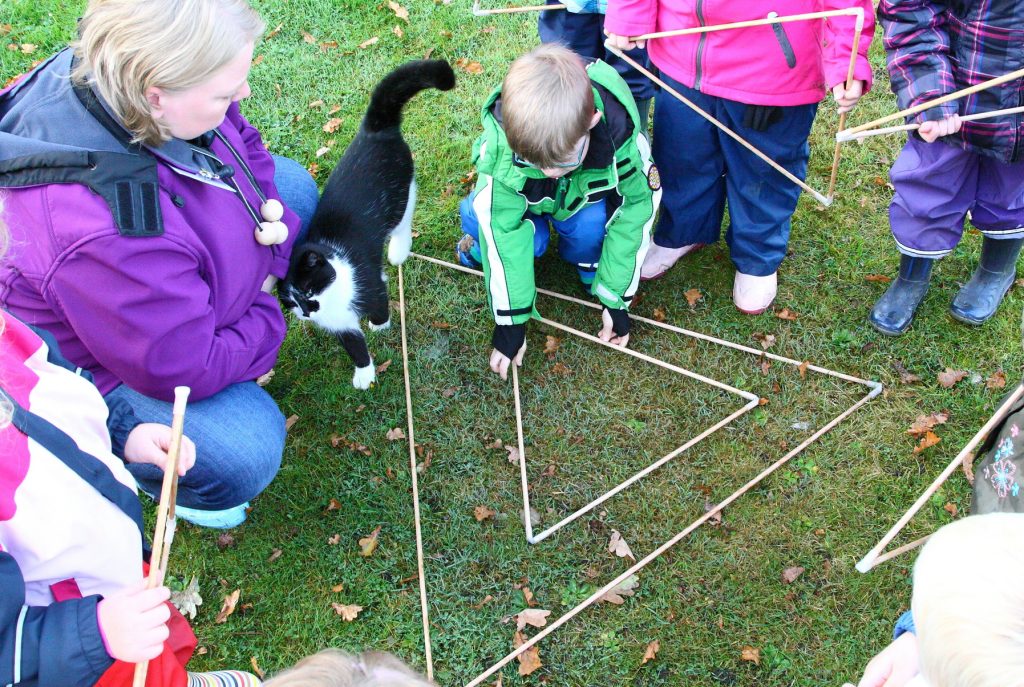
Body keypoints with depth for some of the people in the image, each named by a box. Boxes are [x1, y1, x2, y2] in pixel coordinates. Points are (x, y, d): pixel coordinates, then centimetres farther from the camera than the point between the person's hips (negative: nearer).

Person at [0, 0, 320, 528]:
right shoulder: (101, 234, -46)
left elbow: (241, 140, 1)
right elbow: (180, 369, -31)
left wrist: (271, 212, -14)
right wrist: (267, 323, -14)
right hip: (82, 363, -8)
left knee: (295, 187, 6)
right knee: (246, 453, -23)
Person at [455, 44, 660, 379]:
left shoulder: (622, 133, -38)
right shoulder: (501, 143, -39)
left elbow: (635, 214, -24)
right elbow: (503, 228, -33)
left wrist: (616, 300, -20)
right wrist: (511, 320, -30)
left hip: (588, 194, 0)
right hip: (526, 201, 0)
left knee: (591, 226, -34)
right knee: (481, 217, -32)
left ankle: (589, 263, 1)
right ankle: (483, 246, 4)